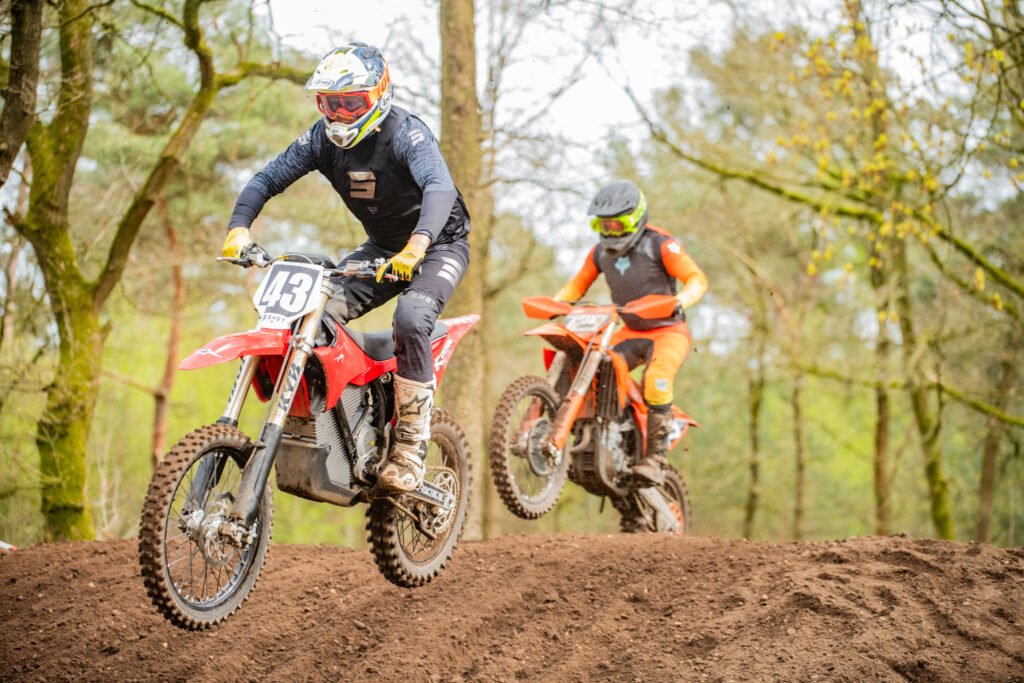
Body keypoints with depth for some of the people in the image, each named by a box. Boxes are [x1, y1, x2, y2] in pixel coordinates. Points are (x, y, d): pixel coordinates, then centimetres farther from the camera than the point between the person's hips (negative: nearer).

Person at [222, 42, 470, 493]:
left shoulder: (405, 134, -26)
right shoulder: (324, 138, -7)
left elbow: (439, 187, -43)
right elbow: (268, 178, -7)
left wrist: (416, 246, -60)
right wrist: (239, 227, -26)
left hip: (440, 243, -6)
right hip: (382, 246, 6)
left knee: (411, 319, -32)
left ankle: (410, 448, -24)